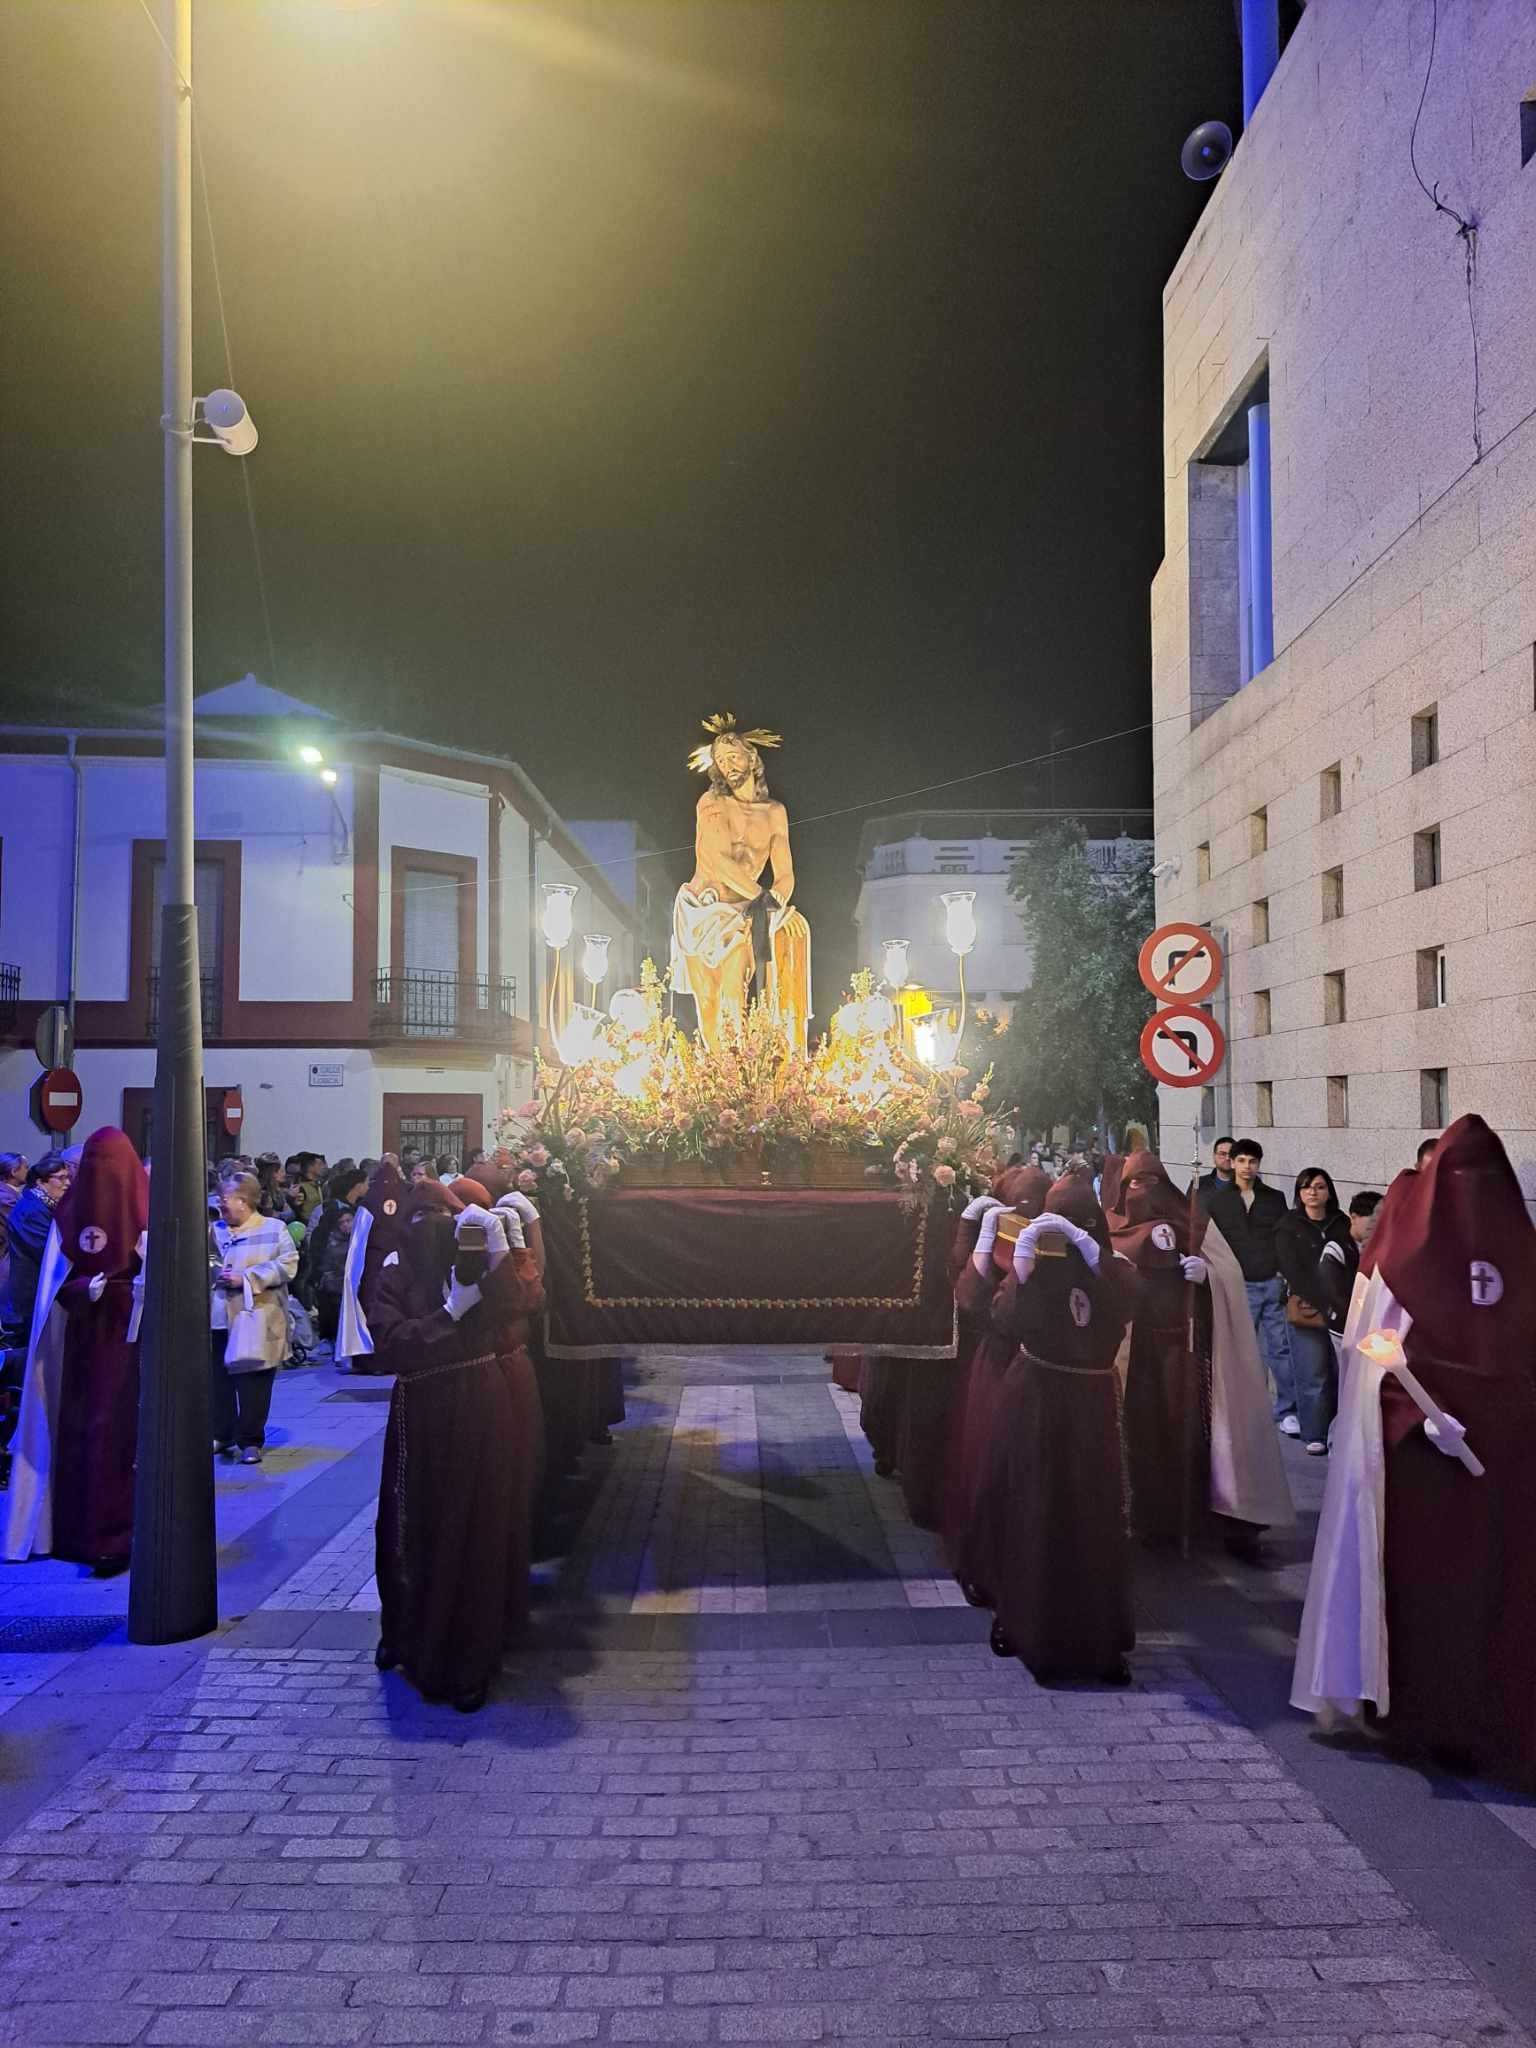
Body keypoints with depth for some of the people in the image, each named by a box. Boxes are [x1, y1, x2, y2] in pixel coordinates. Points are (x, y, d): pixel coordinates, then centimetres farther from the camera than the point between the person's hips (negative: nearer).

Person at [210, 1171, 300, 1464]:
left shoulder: (274, 1229, -1)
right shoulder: (214, 1230, 14)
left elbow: (287, 1265, -11)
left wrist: (247, 1279, -15)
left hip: (255, 1319, -5)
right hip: (218, 1318, 5)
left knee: (252, 1380, -2)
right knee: (217, 1379, 10)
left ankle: (250, 1440, 8)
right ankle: (220, 1434, 25)